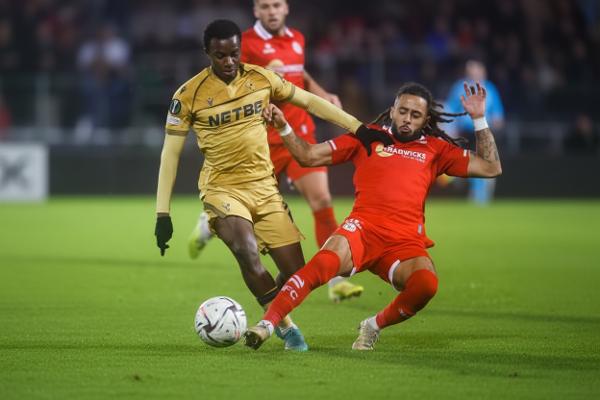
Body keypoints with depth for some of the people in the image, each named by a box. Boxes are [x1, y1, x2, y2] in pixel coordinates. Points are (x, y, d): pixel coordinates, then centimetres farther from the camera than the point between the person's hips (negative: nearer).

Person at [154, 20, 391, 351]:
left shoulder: (261, 78, 0)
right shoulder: (189, 95, -9)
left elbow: (309, 101, 11)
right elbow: (170, 153, -4)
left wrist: (358, 128, 5)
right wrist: (162, 213, -9)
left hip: (265, 187, 4)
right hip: (222, 189, -4)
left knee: (295, 271, -3)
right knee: (247, 252, -31)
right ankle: (285, 326, -13)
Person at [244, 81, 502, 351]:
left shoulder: (436, 149, 20)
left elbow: (491, 168, 19)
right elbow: (309, 156, 17)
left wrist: (479, 119, 14)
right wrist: (283, 128, 2)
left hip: (406, 242, 1)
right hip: (362, 229, -1)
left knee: (426, 283, -32)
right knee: (326, 261, -35)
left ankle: (374, 326, -4)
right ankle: (266, 324, -34)